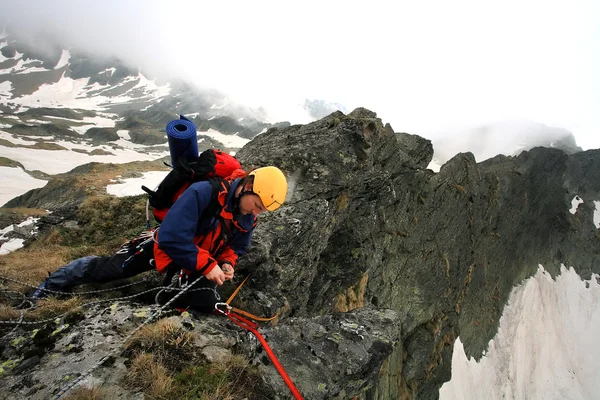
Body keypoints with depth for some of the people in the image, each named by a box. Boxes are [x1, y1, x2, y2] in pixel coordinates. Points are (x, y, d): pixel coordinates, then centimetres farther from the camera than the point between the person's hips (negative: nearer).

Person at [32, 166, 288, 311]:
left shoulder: (248, 218, -13)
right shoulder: (203, 192, -36)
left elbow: (235, 248, 5)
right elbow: (172, 237, -40)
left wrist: (227, 264, -18)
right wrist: (207, 266, -36)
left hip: (200, 264, 5)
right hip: (165, 246, -5)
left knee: (204, 304, -10)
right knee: (104, 270, 1)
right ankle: (52, 284, 30)